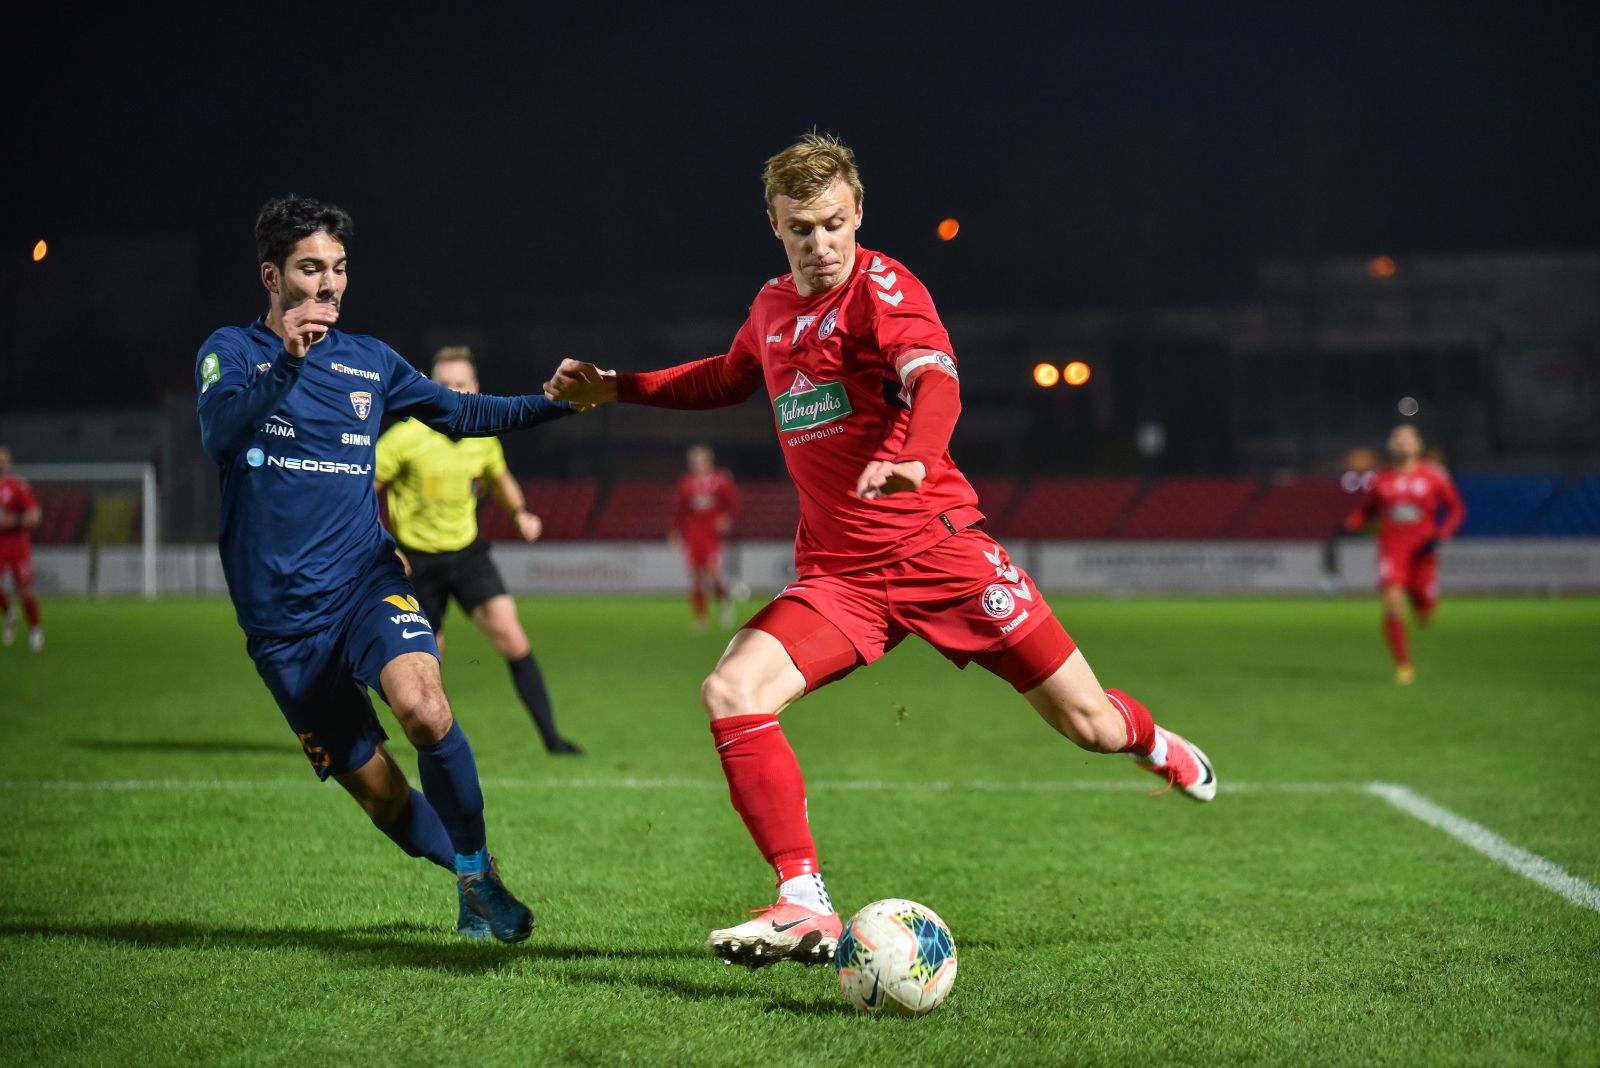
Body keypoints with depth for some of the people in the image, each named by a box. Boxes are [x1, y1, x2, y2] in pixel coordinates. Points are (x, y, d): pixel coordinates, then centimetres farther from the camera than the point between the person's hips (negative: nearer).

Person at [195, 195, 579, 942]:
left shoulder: (369, 362, 13)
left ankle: (479, 873, -10)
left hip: (366, 579, 1)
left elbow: (460, 414, 22)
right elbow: (220, 434, -18)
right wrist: (285, 360, -34)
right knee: (375, 788, 0)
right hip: (282, 614, -1)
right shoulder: (232, 351, 1)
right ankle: (468, 880, 25)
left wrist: (558, 403, 8)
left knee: (423, 708, -28)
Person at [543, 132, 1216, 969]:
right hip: (837, 576, 5)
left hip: (939, 551, -5)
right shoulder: (773, 306, 10)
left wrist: (912, 461, -50)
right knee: (731, 693, -22)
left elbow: (937, 380, -30)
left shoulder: (881, 287, -10)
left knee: (1091, 726, 0)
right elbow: (730, 377, 33)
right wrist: (615, 388, 25)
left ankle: (1155, 744, 40)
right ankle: (805, 909, -19)